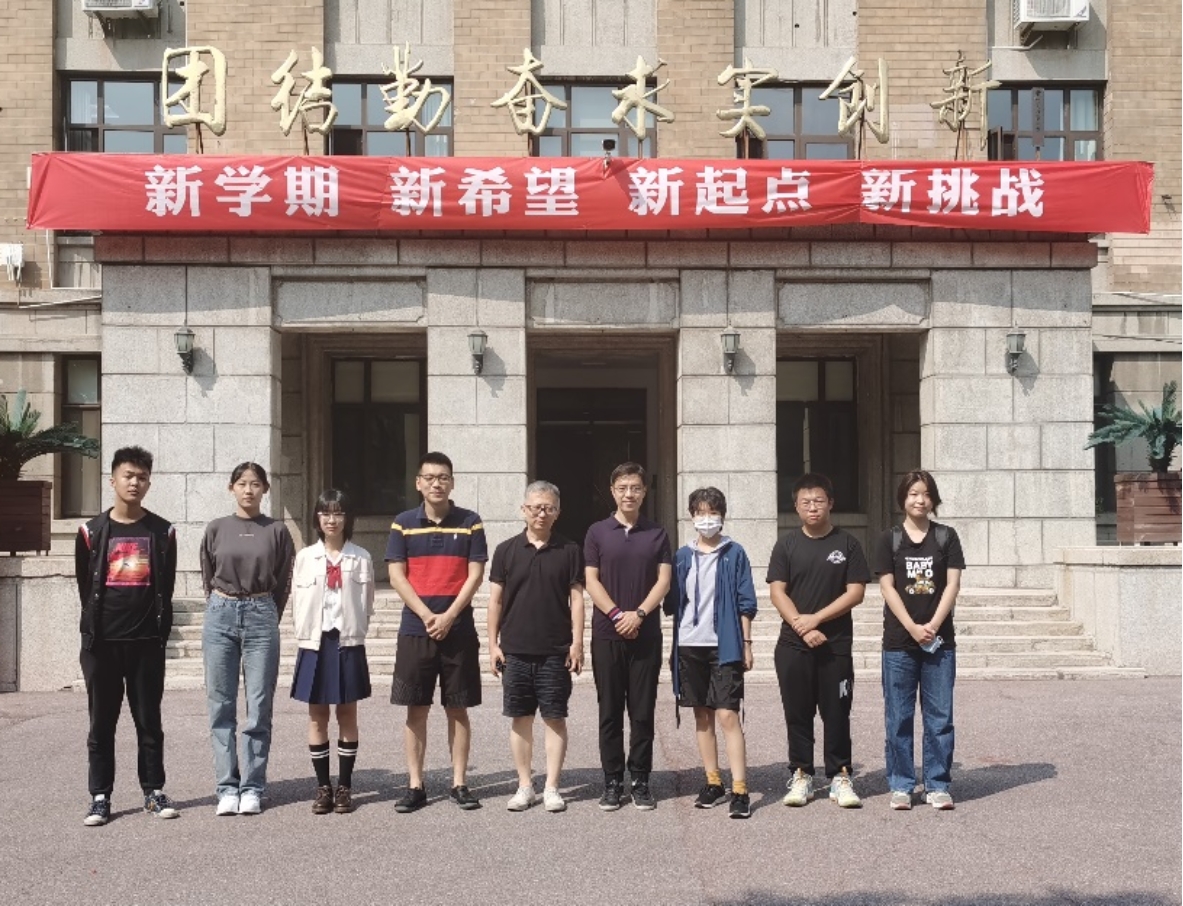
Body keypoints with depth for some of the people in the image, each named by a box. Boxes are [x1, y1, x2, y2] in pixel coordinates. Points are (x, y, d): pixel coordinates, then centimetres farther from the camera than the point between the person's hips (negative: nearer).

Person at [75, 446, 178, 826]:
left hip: (147, 642, 0)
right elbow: (85, 587, 7)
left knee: (149, 721, 8)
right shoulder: (92, 532, 3)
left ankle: (154, 792, 16)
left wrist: (160, 629, 4)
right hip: (102, 642, 0)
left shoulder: (162, 533, 4)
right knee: (101, 723, 5)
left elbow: (165, 588, 6)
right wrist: (94, 629, 8)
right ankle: (100, 797, 12)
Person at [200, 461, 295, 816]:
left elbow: (283, 583, 8)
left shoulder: (277, 531, 2)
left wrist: (265, 618, 10)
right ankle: (227, 787, 9)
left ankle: (252, 787, 8)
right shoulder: (216, 529, 5)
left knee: (259, 707, 0)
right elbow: (207, 579, 14)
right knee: (221, 706, 3)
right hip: (220, 616, 1)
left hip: (261, 616, -1)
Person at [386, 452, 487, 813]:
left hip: (458, 630, 0)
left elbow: (475, 575, -1)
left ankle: (459, 783, 13)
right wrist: (426, 615, -11)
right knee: (416, 709, 4)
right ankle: (415, 785, 12)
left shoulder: (469, 522, 3)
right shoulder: (403, 524, 4)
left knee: (458, 709, 5)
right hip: (415, 630, 1)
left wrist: (449, 616, -11)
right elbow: (397, 576, 0)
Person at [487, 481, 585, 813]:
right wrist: (493, 643, 2)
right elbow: (496, 600, 7)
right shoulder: (507, 550, 5)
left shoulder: (569, 551, 3)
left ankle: (551, 787, 10)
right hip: (515, 650, 1)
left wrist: (577, 642, -5)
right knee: (520, 718, 7)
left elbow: (576, 598, 2)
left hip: (555, 651, -1)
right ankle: (525, 786, 17)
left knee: (555, 718, 2)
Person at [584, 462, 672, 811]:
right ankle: (612, 782, 11)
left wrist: (638, 614, -12)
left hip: (646, 635, 0)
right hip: (606, 634, 0)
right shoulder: (597, 532, 5)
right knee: (610, 711, 4)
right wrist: (617, 615, -11)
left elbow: (663, 580, 1)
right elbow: (591, 581, 0)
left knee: (643, 712, 4)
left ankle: (641, 781, 12)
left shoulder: (657, 534, 7)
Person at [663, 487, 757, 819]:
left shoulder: (734, 554, 1)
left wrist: (746, 644, -2)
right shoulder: (682, 556, 9)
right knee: (702, 716, 10)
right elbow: (673, 604, 12)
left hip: (725, 646, -4)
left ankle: (740, 790, -7)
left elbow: (745, 603, 2)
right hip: (690, 646, 4)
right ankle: (713, 783, 20)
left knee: (728, 716, -9)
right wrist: (673, 648, 9)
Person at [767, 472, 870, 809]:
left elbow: (855, 592, -4)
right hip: (793, 645, 1)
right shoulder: (786, 545, 6)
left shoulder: (847, 544, 2)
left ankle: (840, 777, 12)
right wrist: (802, 627, -13)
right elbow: (777, 592, 0)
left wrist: (816, 618, -12)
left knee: (836, 713, 2)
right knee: (797, 713, 6)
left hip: (836, 644, -1)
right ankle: (801, 776, 15)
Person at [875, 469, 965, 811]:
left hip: (939, 639, 1)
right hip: (899, 641, -1)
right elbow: (887, 587, -2)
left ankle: (937, 785, 15)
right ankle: (900, 786, 13)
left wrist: (933, 626, -11)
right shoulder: (889, 539, 3)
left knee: (940, 716, 4)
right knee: (898, 717, 3)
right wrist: (913, 628, -12)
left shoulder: (946, 537, 6)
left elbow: (953, 584, 0)